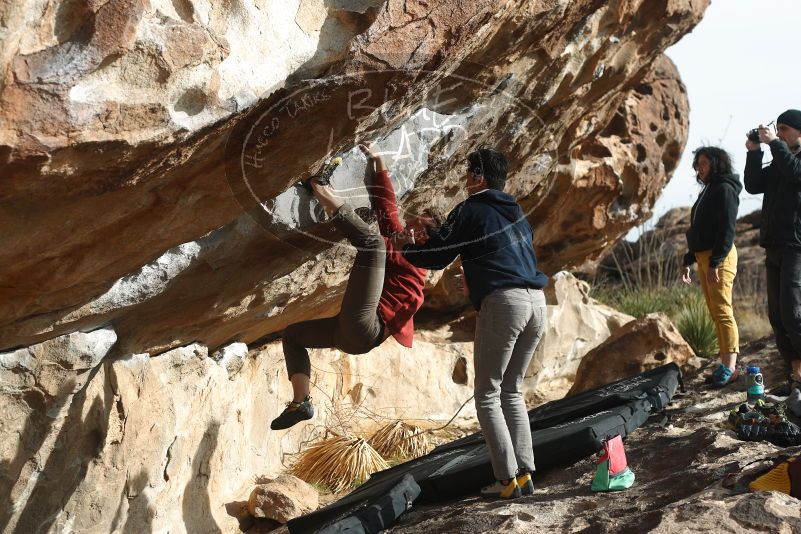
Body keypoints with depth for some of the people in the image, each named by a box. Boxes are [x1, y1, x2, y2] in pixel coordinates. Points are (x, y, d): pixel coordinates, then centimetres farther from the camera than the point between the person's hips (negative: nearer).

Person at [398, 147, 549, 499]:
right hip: (537, 302, 7)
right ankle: (525, 473, 7)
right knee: (512, 392, 15)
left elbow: (435, 258, 5)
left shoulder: (470, 211, 2)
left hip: (503, 302, -7)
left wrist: (405, 248, 23)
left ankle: (507, 479, -8)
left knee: (487, 395, -1)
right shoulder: (516, 214, 23)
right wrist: (473, 274, 44)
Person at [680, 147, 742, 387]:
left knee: (722, 310, -12)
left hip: (719, 258, -10)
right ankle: (725, 364, 10)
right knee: (715, 312, 8)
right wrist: (688, 261, 21)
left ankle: (730, 368, -14)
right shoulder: (707, 191, 20)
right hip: (703, 258, 10)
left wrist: (715, 262, -23)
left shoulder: (725, 189, -9)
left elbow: (727, 229, -17)